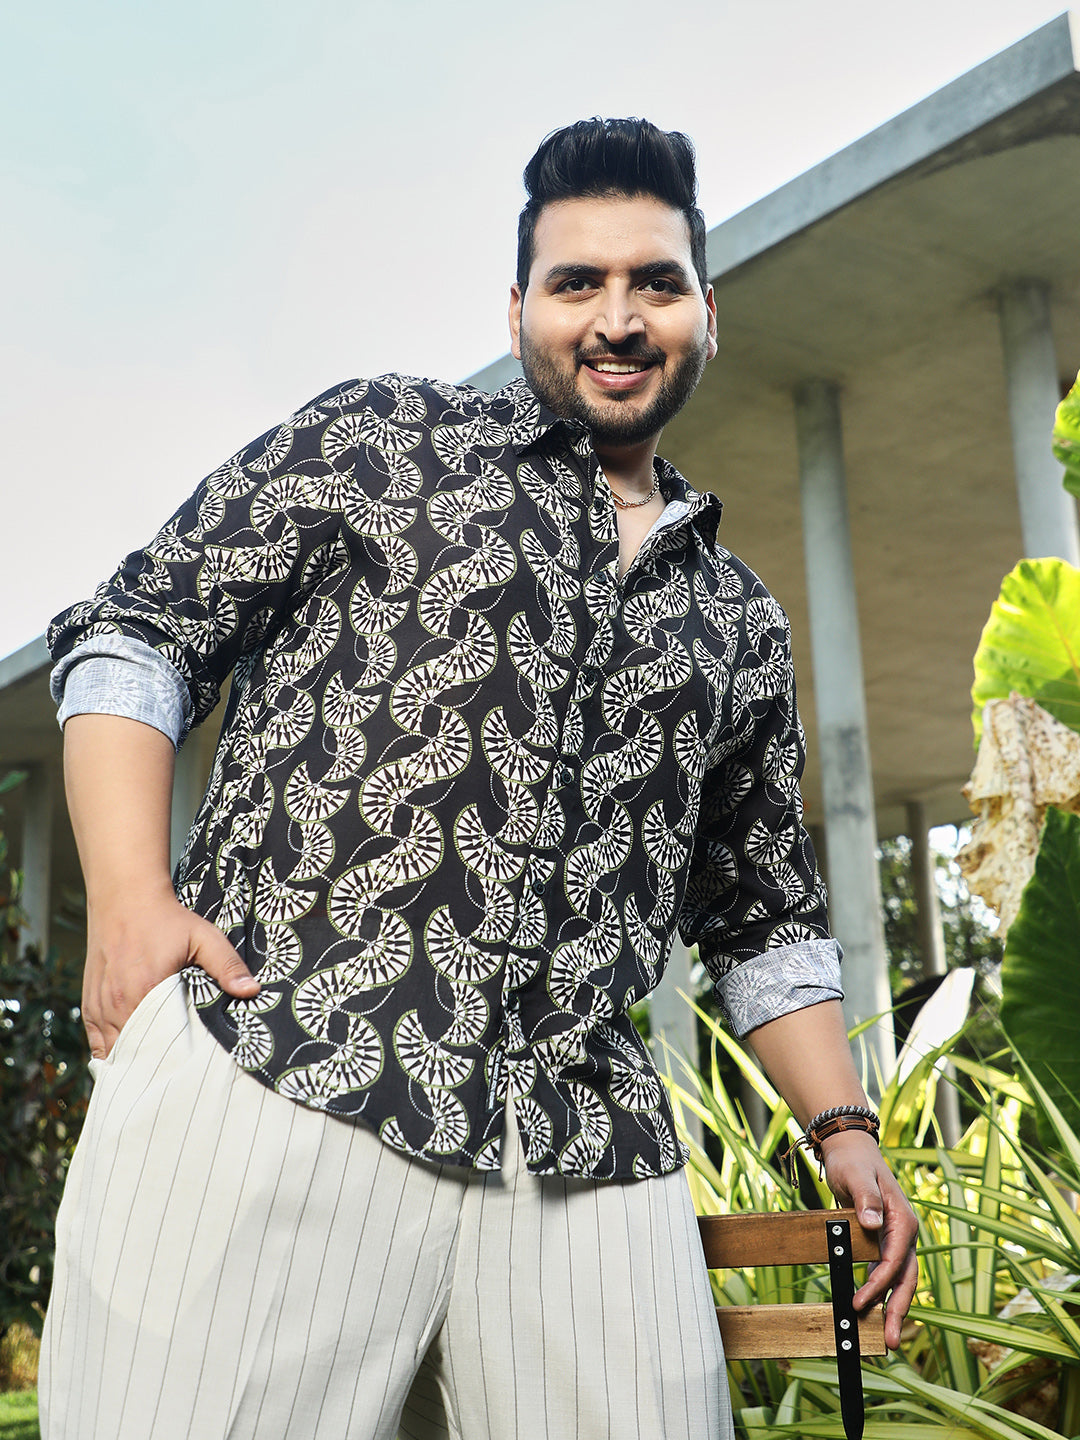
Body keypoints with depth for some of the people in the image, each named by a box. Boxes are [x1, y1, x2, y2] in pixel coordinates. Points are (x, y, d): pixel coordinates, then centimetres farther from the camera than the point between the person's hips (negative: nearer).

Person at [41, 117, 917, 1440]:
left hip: (586, 1161, 4)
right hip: (267, 1073, -3)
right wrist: (129, 901, -8)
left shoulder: (741, 626, 21)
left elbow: (768, 921, 26)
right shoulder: (378, 439, 10)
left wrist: (844, 1127, 14)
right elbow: (136, 634, 6)